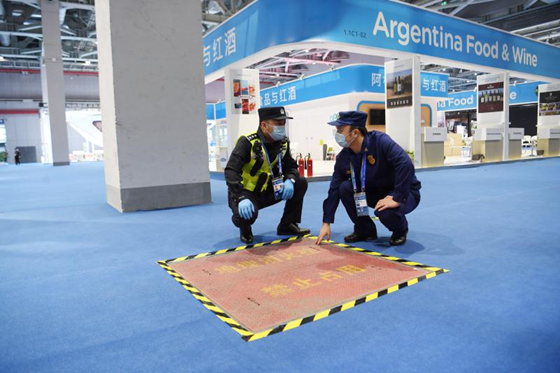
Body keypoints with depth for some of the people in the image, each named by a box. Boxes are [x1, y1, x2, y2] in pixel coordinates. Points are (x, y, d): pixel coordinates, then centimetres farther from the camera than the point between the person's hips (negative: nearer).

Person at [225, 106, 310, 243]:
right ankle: (245, 228, 3)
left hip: (267, 191, 6)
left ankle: (287, 225, 6)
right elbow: (231, 171, -30)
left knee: (300, 183, -7)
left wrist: (290, 180, -21)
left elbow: (291, 166, 4)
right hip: (245, 192, -6)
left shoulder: (283, 143, -3)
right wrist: (241, 198, -42)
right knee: (246, 214, -37)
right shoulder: (247, 142, -22)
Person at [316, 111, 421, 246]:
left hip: (405, 192, -6)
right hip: (375, 191, 6)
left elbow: (406, 164, -37)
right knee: (344, 188, -16)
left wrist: (397, 198, -38)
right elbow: (334, 190, -6)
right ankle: (365, 230, 3)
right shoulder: (343, 158, -9)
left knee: (385, 212, -37)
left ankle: (400, 230, 2)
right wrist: (326, 223, -8)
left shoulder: (380, 141, -26)